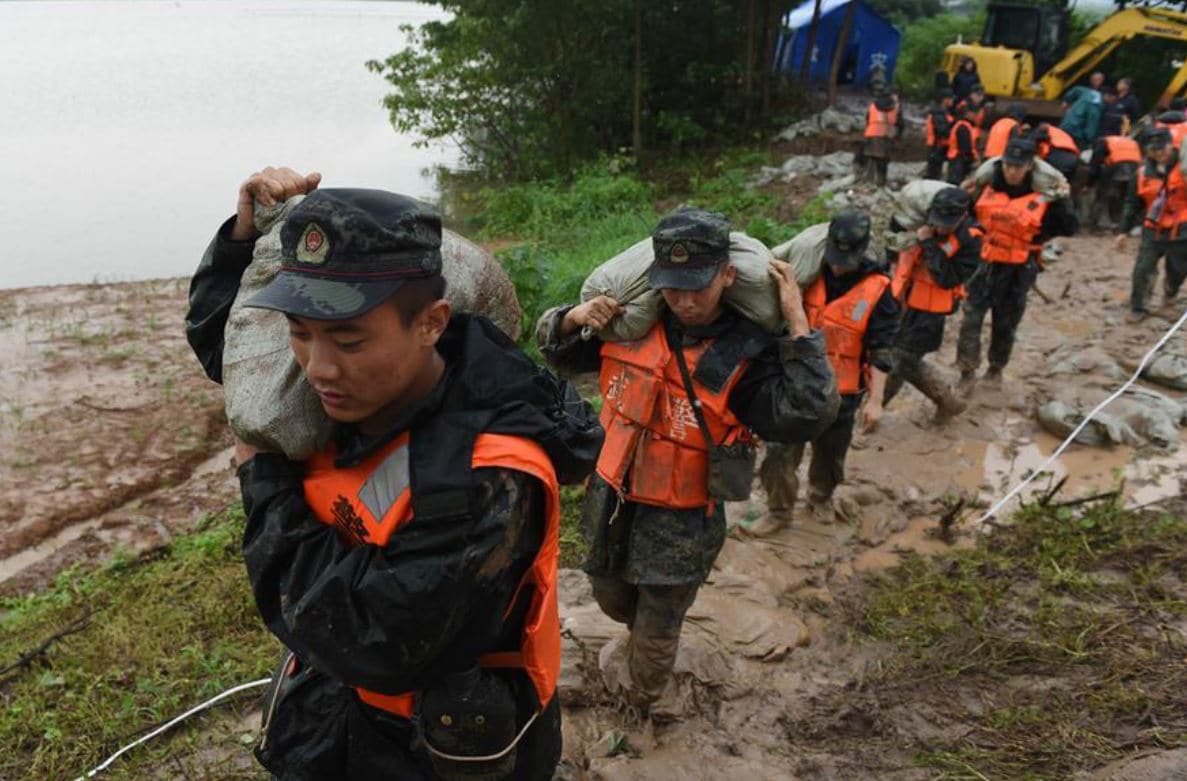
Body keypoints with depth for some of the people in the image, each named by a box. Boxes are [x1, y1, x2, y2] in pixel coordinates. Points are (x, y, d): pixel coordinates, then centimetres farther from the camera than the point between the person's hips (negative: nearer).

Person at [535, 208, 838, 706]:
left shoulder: (746, 353, -18)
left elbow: (809, 417, -33)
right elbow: (554, 348, 5)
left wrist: (797, 322, -32)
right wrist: (576, 317, -17)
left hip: (680, 527, -3)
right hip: (609, 504, 4)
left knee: (657, 632, 20)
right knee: (610, 596, 29)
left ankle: (638, 693, 52)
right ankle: (642, 633, 63)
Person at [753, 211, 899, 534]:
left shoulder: (877, 289, -11)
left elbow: (881, 351, -9)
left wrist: (875, 400, -11)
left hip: (842, 392, -1)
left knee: (830, 454, 18)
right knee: (780, 450, -1)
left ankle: (821, 498, 45)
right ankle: (779, 511, 17)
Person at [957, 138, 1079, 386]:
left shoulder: (1042, 198, -11)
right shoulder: (987, 187, -2)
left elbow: (1069, 228, -8)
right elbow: (967, 212, 17)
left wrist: (1062, 201, -17)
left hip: (1018, 271, -1)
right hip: (985, 263, 1)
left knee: (1006, 323, 13)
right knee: (971, 317, -5)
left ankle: (996, 368, 33)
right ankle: (967, 372, 4)